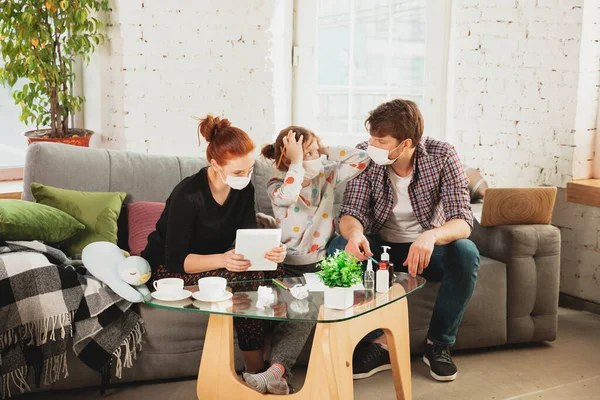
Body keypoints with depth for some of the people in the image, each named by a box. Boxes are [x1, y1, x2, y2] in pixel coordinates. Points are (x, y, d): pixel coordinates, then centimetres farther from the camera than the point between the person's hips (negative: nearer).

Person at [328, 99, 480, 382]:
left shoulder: (442, 156, -19)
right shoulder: (364, 156, -16)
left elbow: (463, 222, -25)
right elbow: (351, 212, -18)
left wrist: (430, 236, -48)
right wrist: (354, 232, -44)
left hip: (427, 247, -1)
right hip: (380, 246, 1)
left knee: (465, 253, -32)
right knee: (339, 249, -28)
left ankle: (439, 343, -11)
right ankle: (378, 342, -18)